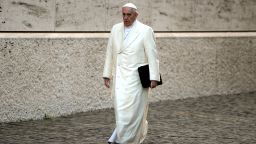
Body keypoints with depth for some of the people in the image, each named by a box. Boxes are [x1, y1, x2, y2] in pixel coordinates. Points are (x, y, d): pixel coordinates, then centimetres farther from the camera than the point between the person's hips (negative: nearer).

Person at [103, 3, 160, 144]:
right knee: (121, 109, 0)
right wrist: (107, 75, 8)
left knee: (133, 109, -6)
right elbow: (110, 54, 10)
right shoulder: (115, 29, 6)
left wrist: (154, 78, -13)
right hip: (119, 77, 4)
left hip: (136, 77, -4)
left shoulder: (145, 31, -8)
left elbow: (152, 55, -9)